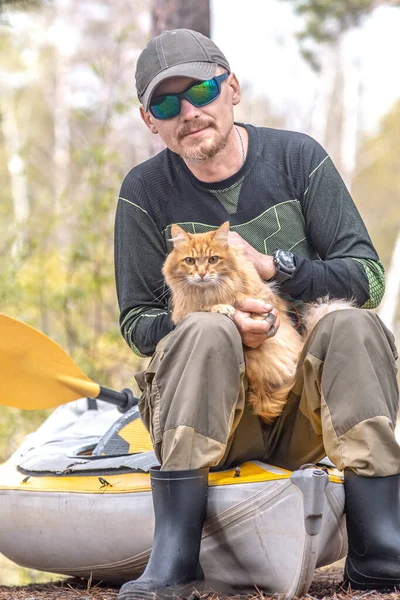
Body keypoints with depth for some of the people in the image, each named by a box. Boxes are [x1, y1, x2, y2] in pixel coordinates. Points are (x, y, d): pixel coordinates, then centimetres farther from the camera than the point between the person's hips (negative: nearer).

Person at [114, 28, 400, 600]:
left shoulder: (297, 158, 2)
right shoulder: (147, 191, 1)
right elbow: (136, 322, 0)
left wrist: (271, 265, -16)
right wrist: (219, 321, -20)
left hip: (308, 413, 1)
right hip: (214, 413, -1)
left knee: (352, 324, -28)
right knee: (206, 330, -32)